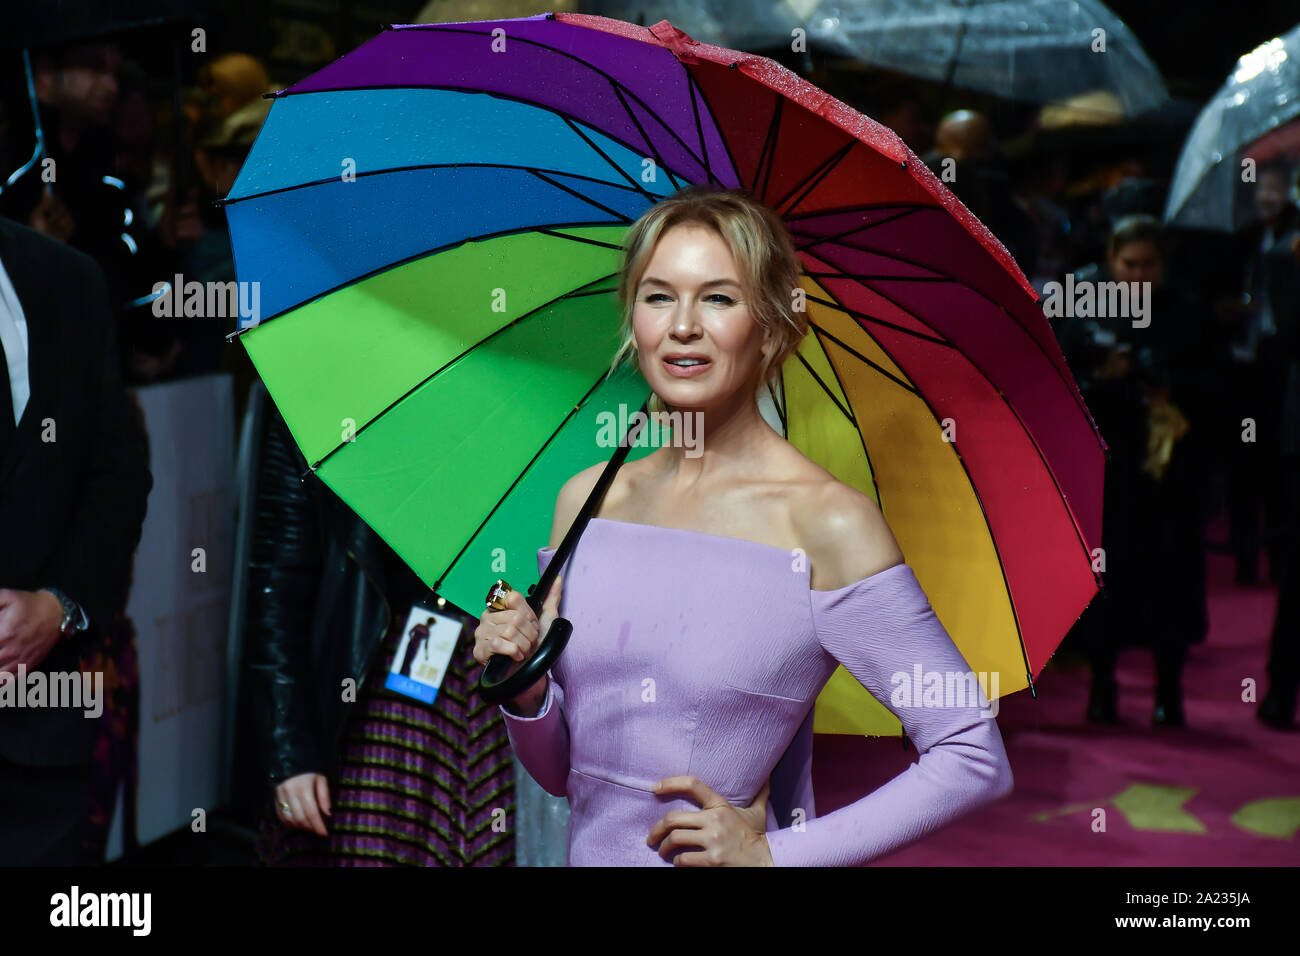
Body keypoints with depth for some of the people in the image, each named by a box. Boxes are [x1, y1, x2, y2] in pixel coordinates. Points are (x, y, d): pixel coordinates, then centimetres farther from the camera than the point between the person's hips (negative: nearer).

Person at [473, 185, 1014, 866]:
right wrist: (525, 690, -12)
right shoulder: (586, 500, -1)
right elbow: (562, 772, 8)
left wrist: (772, 855, -15)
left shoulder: (826, 521, -15)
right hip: (591, 853, 4)